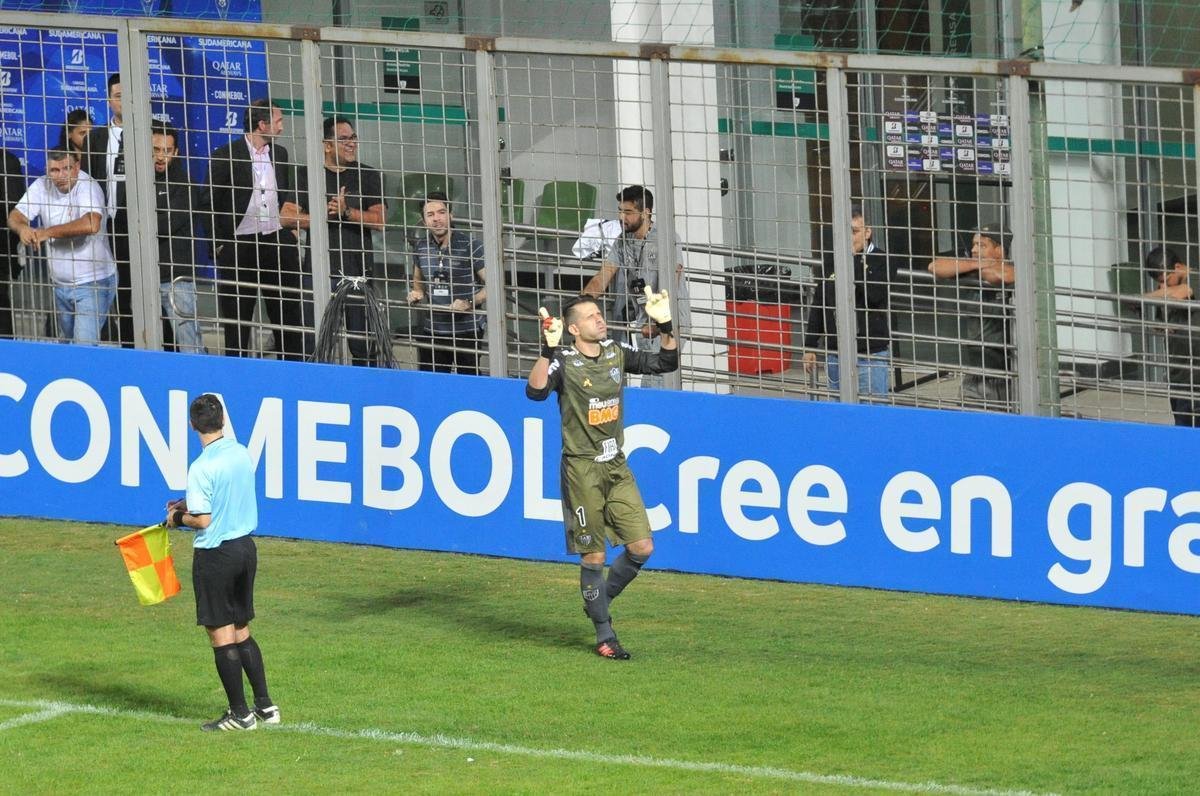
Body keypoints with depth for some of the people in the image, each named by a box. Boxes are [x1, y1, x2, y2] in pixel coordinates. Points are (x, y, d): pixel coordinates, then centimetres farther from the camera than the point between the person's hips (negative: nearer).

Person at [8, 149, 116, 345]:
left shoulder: (88, 187, -21)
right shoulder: (41, 186, -3)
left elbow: (91, 225, -38)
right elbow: (14, 216, -3)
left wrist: (47, 232, -31)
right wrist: (22, 227, -29)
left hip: (92, 284, -7)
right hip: (61, 283, 7)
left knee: (84, 345, -15)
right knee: (66, 343, 17)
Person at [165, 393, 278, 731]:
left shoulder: (202, 468, -20)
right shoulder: (242, 453, 2)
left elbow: (203, 520, -18)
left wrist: (178, 517, 1)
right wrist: (190, 504, 19)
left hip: (216, 554, -7)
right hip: (246, 547, 7)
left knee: (221, 635, 2)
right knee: (242, 631, 17)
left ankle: (240, 714, 6)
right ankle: (265, 706, 18)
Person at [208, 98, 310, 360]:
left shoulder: (280, 154, 10)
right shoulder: (225, 156, -7)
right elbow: (211, 205, -3)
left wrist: (289, 219, 10)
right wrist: (219, 244, -5)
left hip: (277, 244, 4)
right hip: (239, 247, -4)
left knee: (291, 315, 3)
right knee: (236, 322, 3)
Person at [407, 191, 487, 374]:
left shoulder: (470, 246, -8)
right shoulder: (421, 248, 7)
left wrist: (470, 303, -20)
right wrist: (417, 294, 4)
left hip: (466, 331, -4)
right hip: (432, 331, 4)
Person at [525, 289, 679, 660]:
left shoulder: (617, 354, 6)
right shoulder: (564, 362, -12)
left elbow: (666, 363, 11)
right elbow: (536, 391, -30)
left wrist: (665, 326, -4)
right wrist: (548, 349, -41)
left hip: (617, 467, 6)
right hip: (582, 469, -6)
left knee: (642, 547, 1)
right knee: (593, 556, -1)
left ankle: (599, 601, 24)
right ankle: (604, 635, 9)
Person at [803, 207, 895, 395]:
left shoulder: (880, 261, -3)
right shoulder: (831, 263, 12)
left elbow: (875, 295, -21)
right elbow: (818, 307, 16)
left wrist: (852, 260, -16)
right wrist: (809, 347, 14)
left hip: (871, 355, -5)